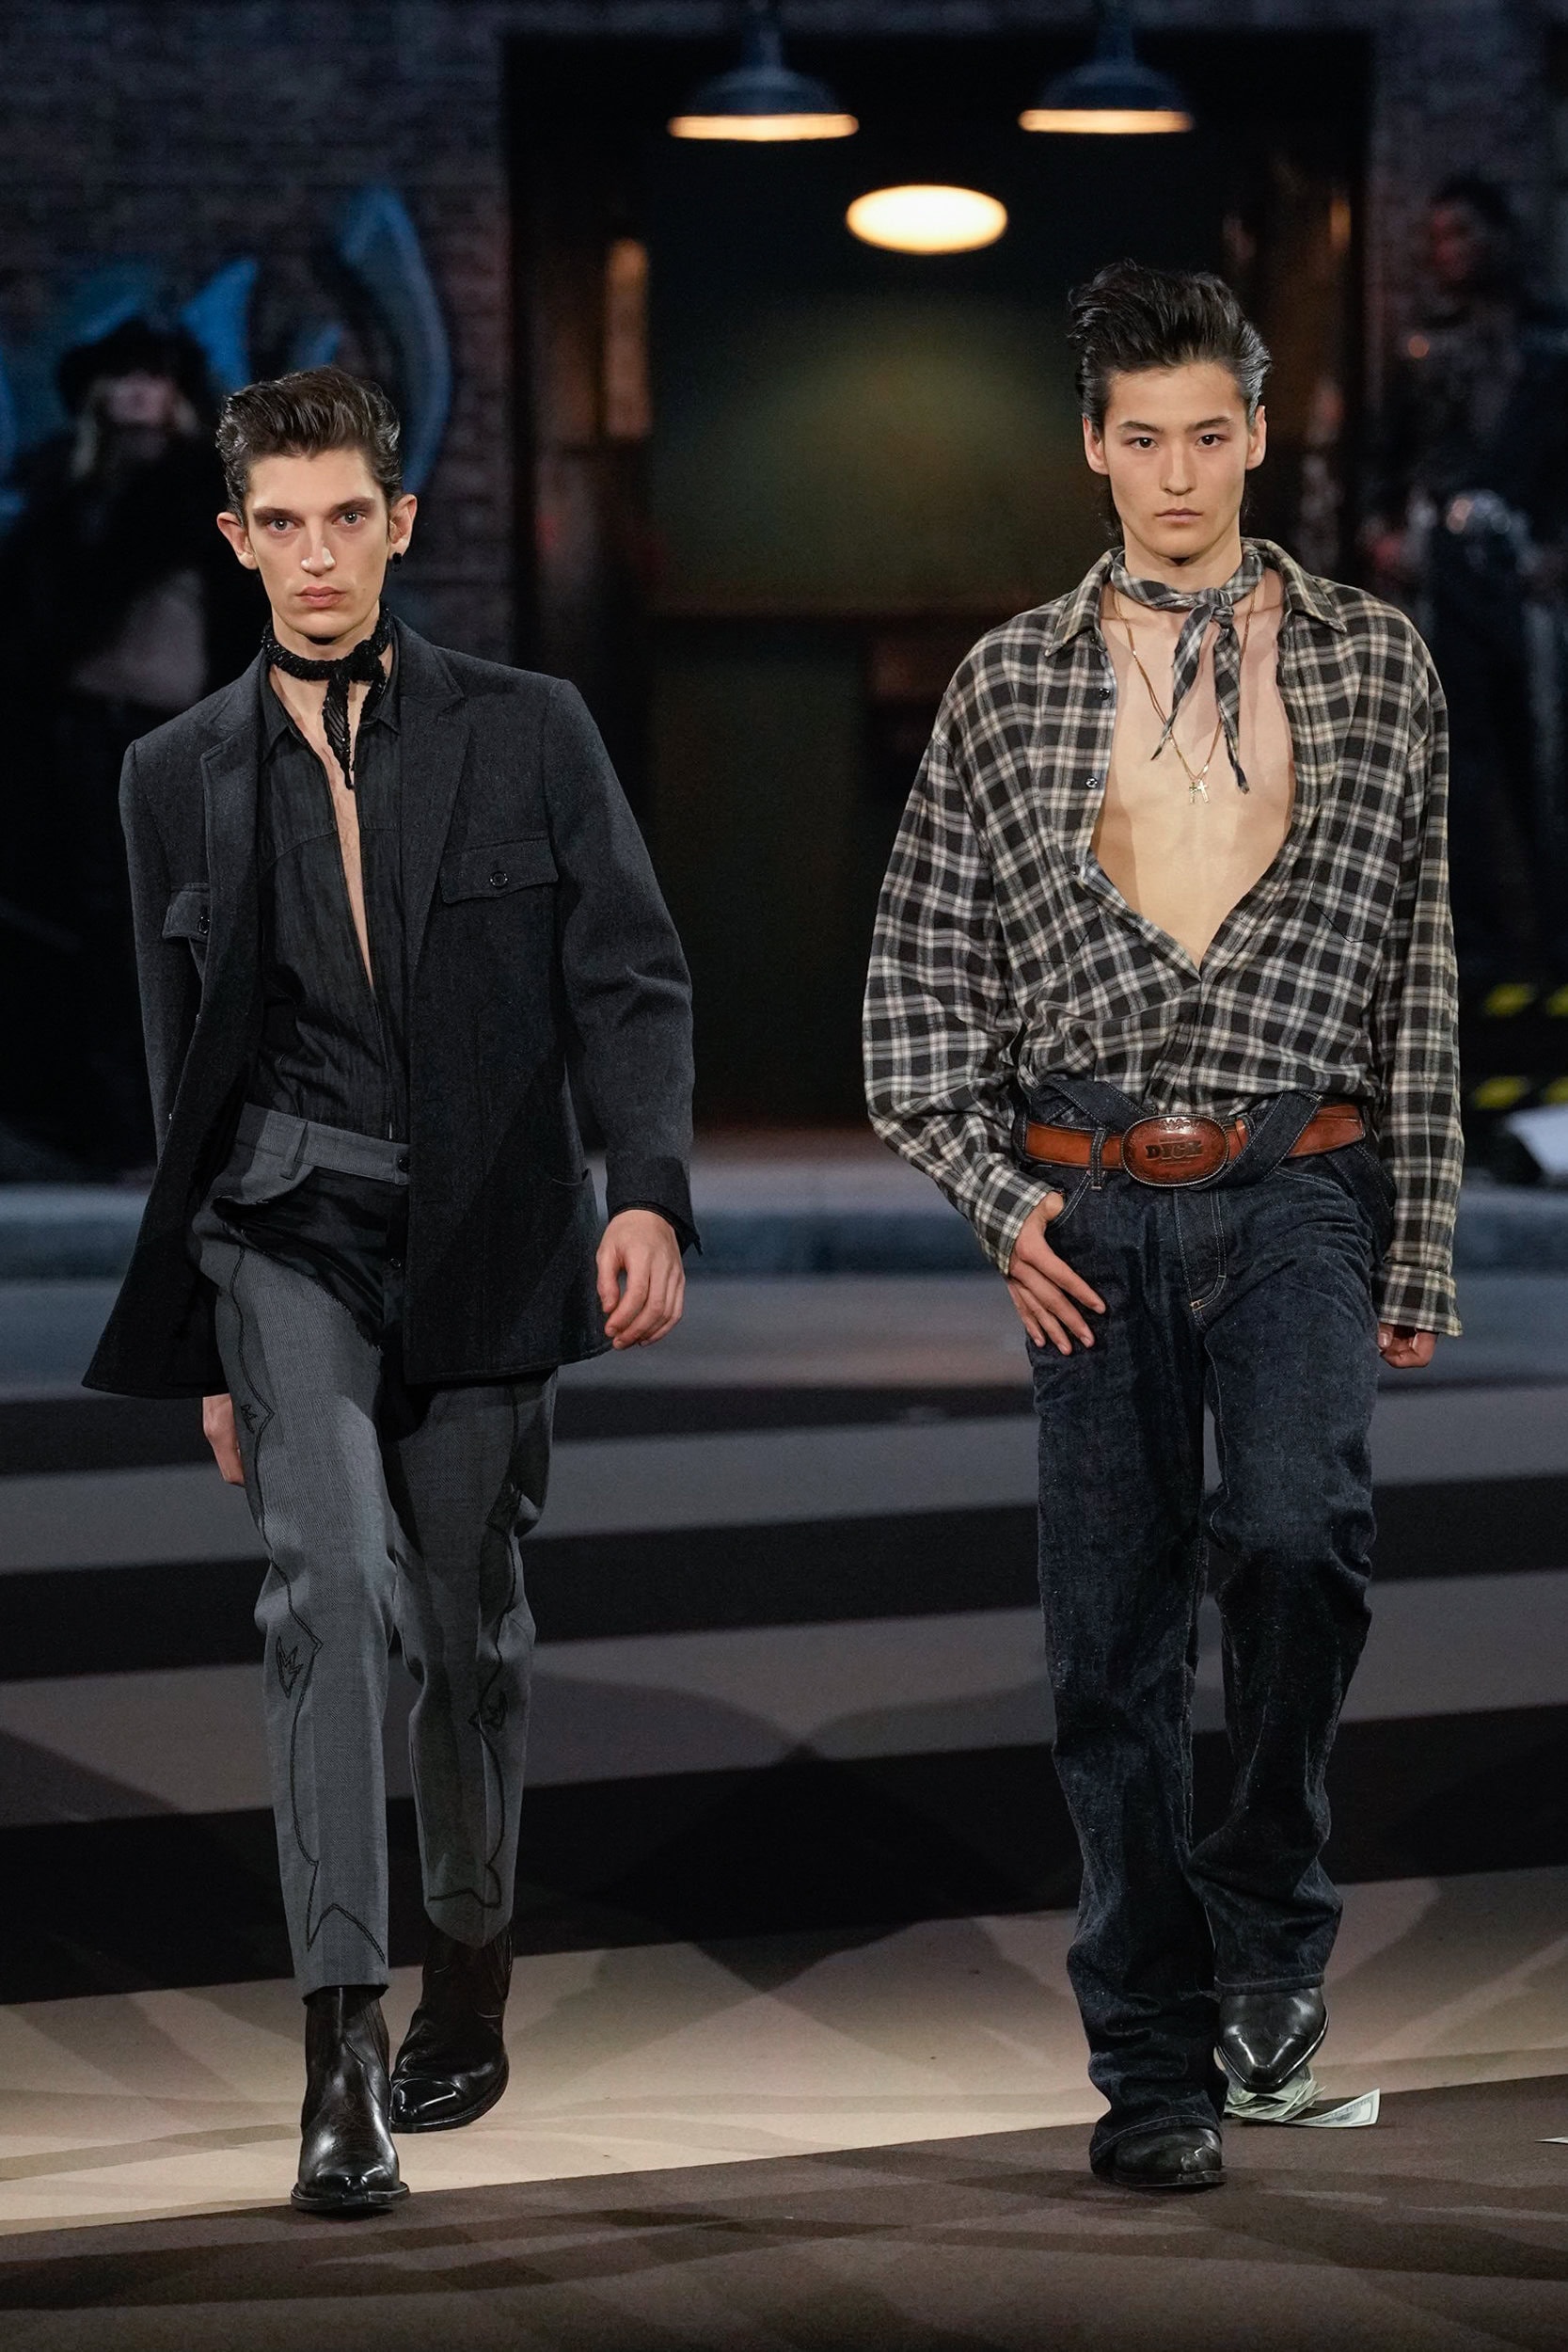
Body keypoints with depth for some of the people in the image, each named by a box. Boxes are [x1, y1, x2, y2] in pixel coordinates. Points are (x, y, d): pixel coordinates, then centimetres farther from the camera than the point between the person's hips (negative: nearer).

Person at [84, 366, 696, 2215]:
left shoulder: (530, 737, 3)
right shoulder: (179, 778, 8)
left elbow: (634, 984, 0)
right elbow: (187, 1070, 13)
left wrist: (648, 1197, -15)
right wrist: (206, 1338, 14)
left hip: (486, 1238, 0)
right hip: (289, 1232, 0)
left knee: (470, 1627, 9)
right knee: (329, 1588, -20)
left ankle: (468, 1971, 33)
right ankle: (343, 2049, -22)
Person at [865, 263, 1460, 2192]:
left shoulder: (1371, 663, 6)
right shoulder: (1011, 688, 7)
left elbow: (1417, 969, 7)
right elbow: (920, 973, 9)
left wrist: (1420, 1254, 4)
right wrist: (996, 1199, -3)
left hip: (1298, 1184, -1)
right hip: (1091, 1209, 1)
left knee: (1295, 1525, -24)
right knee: (1115, 1637, 2)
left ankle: (1270, 1904, 1)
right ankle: (1151, 2060, 12)